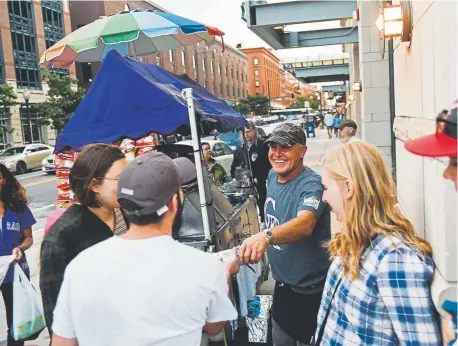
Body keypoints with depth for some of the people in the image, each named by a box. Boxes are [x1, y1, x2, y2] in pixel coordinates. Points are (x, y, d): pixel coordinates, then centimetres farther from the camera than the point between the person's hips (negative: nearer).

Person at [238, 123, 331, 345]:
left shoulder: (311, 184, -25)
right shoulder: (272, 176, -1)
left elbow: (305, 223, -44)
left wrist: (265, 236, -59)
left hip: (310, 289, -7)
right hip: (282, 283, 7)